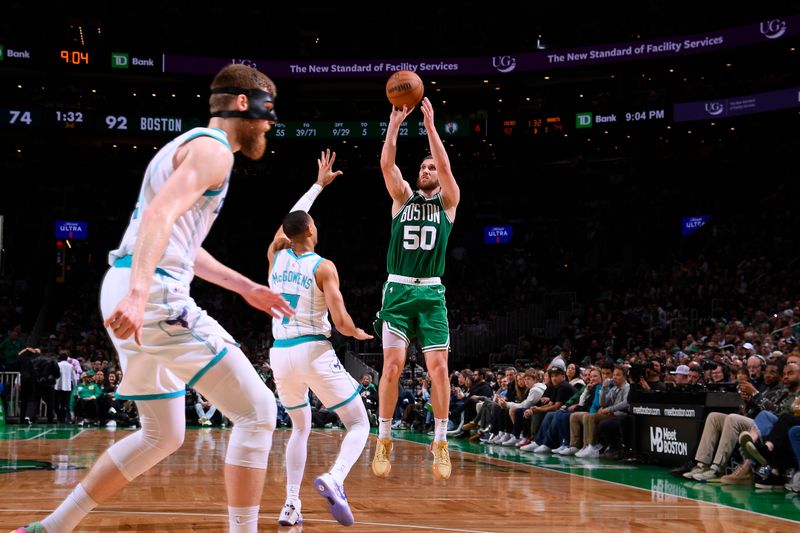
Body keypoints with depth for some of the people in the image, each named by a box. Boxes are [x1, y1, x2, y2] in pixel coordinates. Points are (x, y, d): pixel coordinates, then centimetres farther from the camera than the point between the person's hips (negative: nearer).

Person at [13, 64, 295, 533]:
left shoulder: (188, 146, 25)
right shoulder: (213, 148, -6)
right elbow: (160, 216, -23)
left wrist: (246, 288, 31)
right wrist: (139, 293, -35)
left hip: (132, 292, 10)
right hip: (155, 293, -10)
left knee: (163, 434, 20)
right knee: (257, 411, -7)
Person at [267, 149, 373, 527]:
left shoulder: (276, 256, 7)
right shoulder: (323, 267, -7)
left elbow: (289, 224, 28)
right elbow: (340, 322, -14)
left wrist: (319, 184, 36)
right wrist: (358, 333, 10)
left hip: (281, 353, 5)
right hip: (314, 352, -5)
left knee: (301, 428, 25)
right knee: (359, 425, 4)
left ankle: (291, 504, 11)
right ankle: (334, 479, -25)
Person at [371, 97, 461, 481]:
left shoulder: (448, 201, 9)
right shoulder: (403, 197, 12)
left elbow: (446, 167, -8)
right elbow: (386, 164, -4)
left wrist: (430, 125, -11)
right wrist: (394, 123, -11)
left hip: (431, 294, 0)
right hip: (398, 290, 0)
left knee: (439, 368, -6)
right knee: (392, 366, -7)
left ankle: (440, 443, 3)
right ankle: (383, 441, 2)